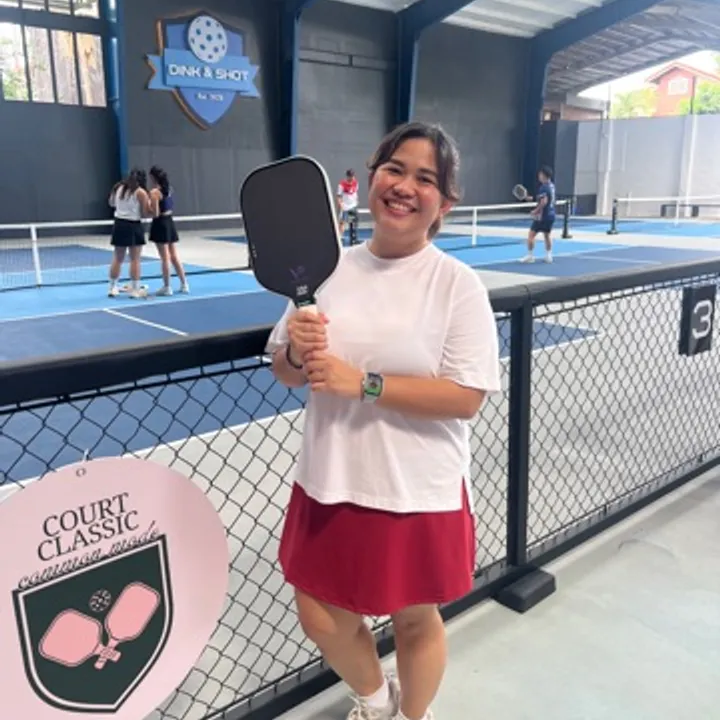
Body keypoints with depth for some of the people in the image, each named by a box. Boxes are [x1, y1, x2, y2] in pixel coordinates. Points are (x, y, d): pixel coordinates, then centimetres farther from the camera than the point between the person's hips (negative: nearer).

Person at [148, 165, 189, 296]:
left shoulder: (154, 192, -15)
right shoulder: (169, 189, 7)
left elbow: (155, 214, -18)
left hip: (160, 224, -7)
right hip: (170, 222, 7)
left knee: (165, 258, -2)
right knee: (174, 256, 14)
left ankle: (167, 287, 5)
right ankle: (184, 284, 17)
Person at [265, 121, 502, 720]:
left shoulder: (457, 283, -12)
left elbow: (466, 397, -18)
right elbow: (286, 374, 6)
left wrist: (362, 383, -24)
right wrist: (297, 352, -17)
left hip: (418, 493, -4)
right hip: (329, 484, 4)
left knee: (416, 621, 17)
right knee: (321, 622, 16)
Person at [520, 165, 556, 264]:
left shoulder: (543, 187, -18)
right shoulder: (552, 186, 9)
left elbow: (544, 202, -26)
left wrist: (535, 211, -14)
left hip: (543, 216, -9)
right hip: (551, 215, 9)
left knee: (531, 235, -1)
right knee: (547, 235, 18)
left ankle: (530, 256, 0)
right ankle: (548, 256, 20)